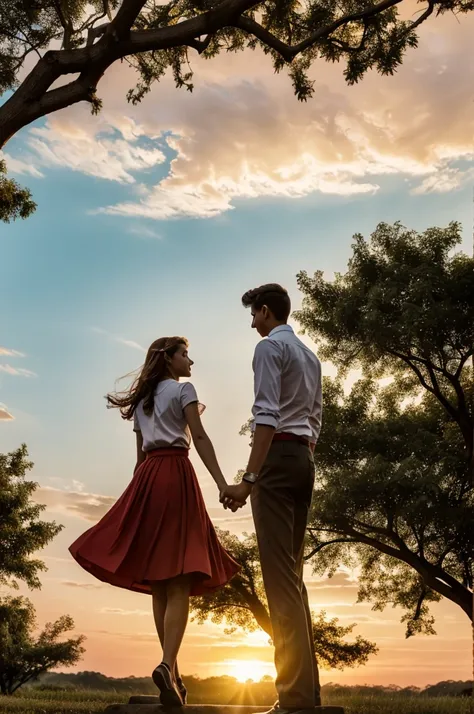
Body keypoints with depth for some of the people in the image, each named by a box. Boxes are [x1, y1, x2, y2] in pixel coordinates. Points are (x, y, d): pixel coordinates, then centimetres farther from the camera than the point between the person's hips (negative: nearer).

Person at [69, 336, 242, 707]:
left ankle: (173, 672, 7)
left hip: (146, 478, 6)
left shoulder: (142, 400, 23)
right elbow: (200, 438, -9)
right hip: (176, 475, -6)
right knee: (179, 579, -12)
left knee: (158, 581, 6)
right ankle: (168, 665, -28)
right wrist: (222, 483, -15)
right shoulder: (183, 390, 3)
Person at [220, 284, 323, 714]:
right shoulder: (310, 355, 23)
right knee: (293, 572, 9)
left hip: (278, 455, -9)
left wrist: (249, 478, -21)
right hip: (306, 458, 9)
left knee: (279, 572, -11)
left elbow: (267, 416, -16)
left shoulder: (270, 346, -3)